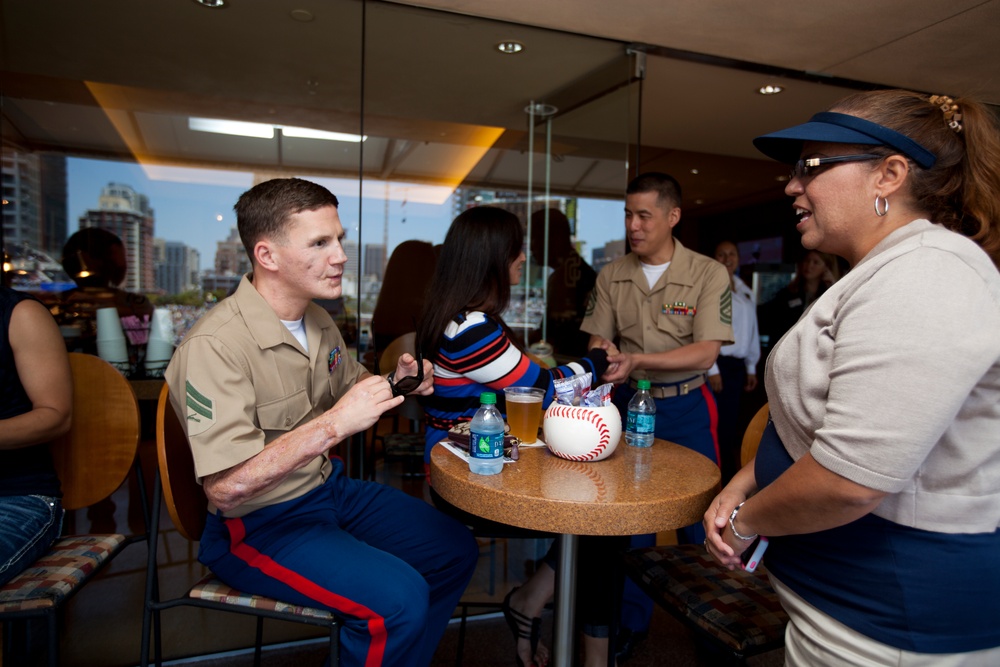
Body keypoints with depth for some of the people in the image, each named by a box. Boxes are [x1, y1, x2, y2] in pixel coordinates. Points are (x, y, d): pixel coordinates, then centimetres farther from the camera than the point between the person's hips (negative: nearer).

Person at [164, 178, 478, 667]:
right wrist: (333, 424, -34)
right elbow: (224, 489, -29)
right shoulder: (215, 346, -25)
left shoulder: (318, 321, 2)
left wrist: (395, 383, -4)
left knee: (456, 550, 7)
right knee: (398, 597, -24)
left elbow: (349, 385, 18)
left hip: (329, 488, 8)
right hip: (258, 524, -8)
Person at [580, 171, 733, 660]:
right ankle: (631, 621, 31)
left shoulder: (709, 275, -9)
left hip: (686, 406, -2)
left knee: (698, 518, 8)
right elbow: (599, 343, 5)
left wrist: (637, 360, -27)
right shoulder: (612, 276, 2)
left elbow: (705, 352, -16)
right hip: (628, 401, 3)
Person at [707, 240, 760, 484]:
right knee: (715, 425, -6)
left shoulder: (747, 293, 17)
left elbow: (752, 332, 19)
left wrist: (751, 368, 16)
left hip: (737, 366, 6)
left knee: (730, 425, 11)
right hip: (717, 365, -6)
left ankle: (728, 477, 20)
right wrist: (712, 368, -15)